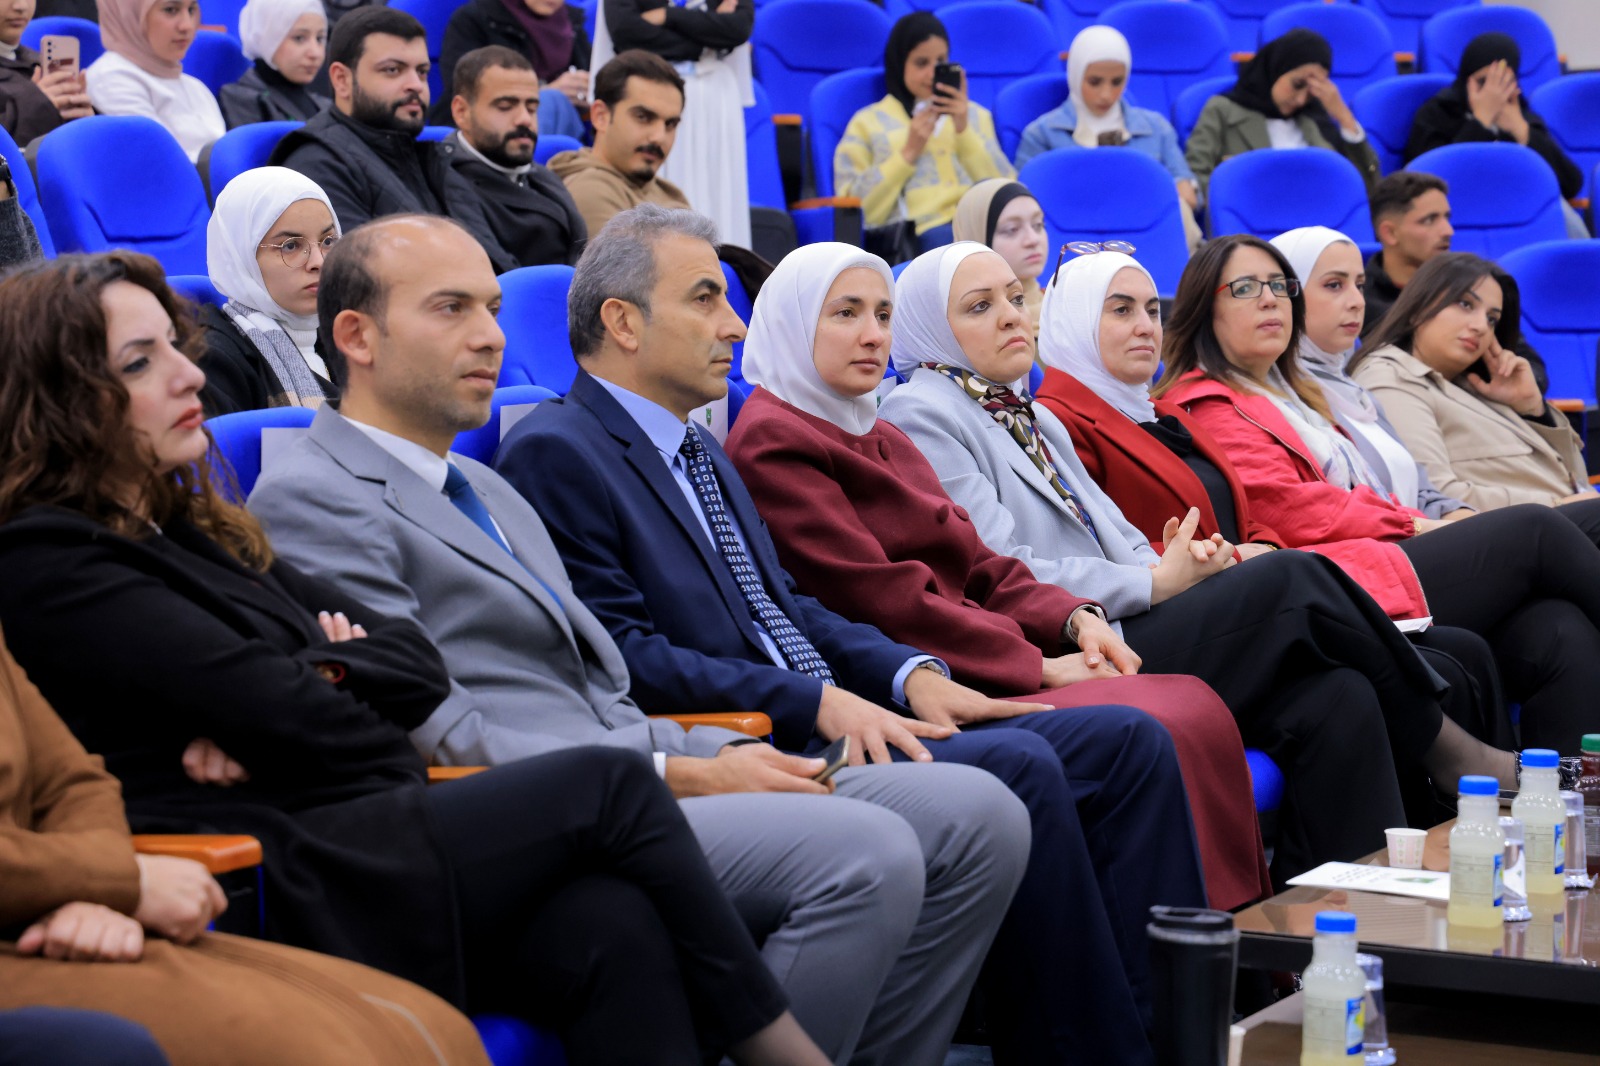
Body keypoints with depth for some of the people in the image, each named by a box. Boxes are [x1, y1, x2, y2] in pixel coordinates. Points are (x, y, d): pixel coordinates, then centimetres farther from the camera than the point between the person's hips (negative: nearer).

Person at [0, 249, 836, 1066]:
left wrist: (302, 682, -7)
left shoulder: (189, 530, 22)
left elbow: (417, 668, 13)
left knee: (614, 924, -20)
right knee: (606, 785, -13)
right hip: (265, 890, -8)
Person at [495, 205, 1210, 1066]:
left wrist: (910, 674, 5)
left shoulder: (699, 449, 24)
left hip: (833, 722, 10)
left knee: (1130, 743, -3)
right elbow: (620, 655, -14)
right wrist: (815, 703, -18)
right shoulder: (555, 454, -6)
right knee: (1017, 769, -28)